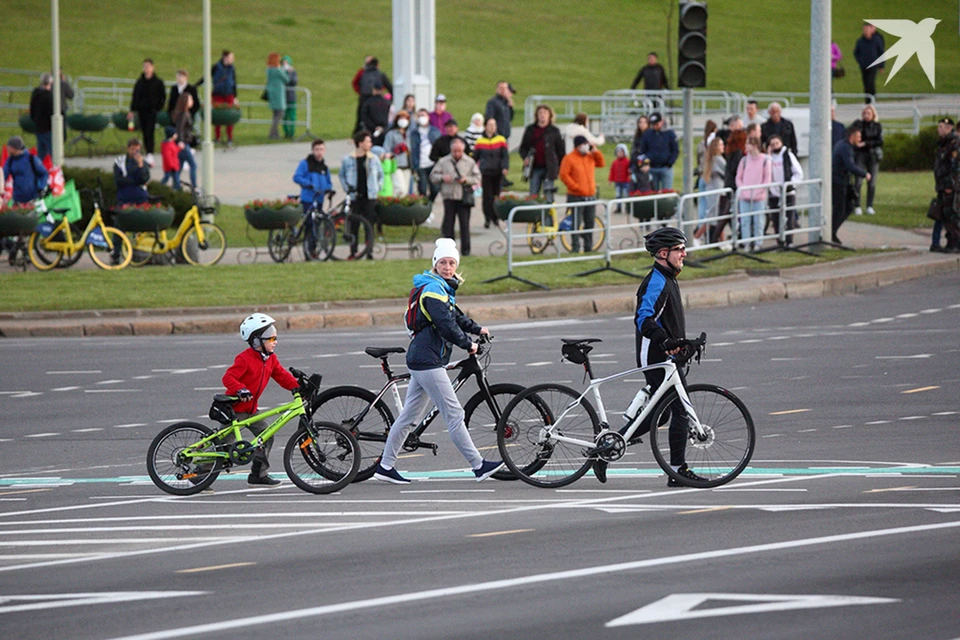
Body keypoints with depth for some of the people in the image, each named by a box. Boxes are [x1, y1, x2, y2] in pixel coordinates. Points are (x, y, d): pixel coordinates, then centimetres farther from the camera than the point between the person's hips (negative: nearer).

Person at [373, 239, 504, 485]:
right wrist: (468, 345, -12)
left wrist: (477, 329, 26)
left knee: (409, 415, 12)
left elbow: (454, 315, 33)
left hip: (422, 360, 11)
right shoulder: (433, 288, -15)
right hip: (427, 361, -11)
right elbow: (445, 324, -22)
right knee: (454, 414, -7)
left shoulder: (443, 288, 18)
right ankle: (478, 466, -5)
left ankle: (385, 466, 16)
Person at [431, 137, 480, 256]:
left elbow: (477, 179, 5)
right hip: (449, 197, 1)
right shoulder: (443, 162, 8)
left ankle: (465, 249, 6)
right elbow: (433, 176, 10)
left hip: (464, 198, -1)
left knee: (464, 224, -1)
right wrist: (442, 178, -10)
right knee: (448, 223, 0)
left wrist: (466, 180, -12)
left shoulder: (470, 162, 6)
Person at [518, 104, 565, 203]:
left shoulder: (554, 131, 4)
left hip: (549, 168, -2)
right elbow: (523, 147, 15)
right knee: (533, 195, 2)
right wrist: (525, 157, -6)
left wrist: (561, 167, 2)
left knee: (548, 195, -5)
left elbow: (561, 150, 5)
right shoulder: (530, 130, 10)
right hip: (535, 168, 2)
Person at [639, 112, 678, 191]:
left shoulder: (669, 134, 2)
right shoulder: (647, 134, 6)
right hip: (651, 169, 2)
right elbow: (642, 151, 9)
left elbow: (675, 151, 3)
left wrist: (669, 163, -7)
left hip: (665, 168, -2)